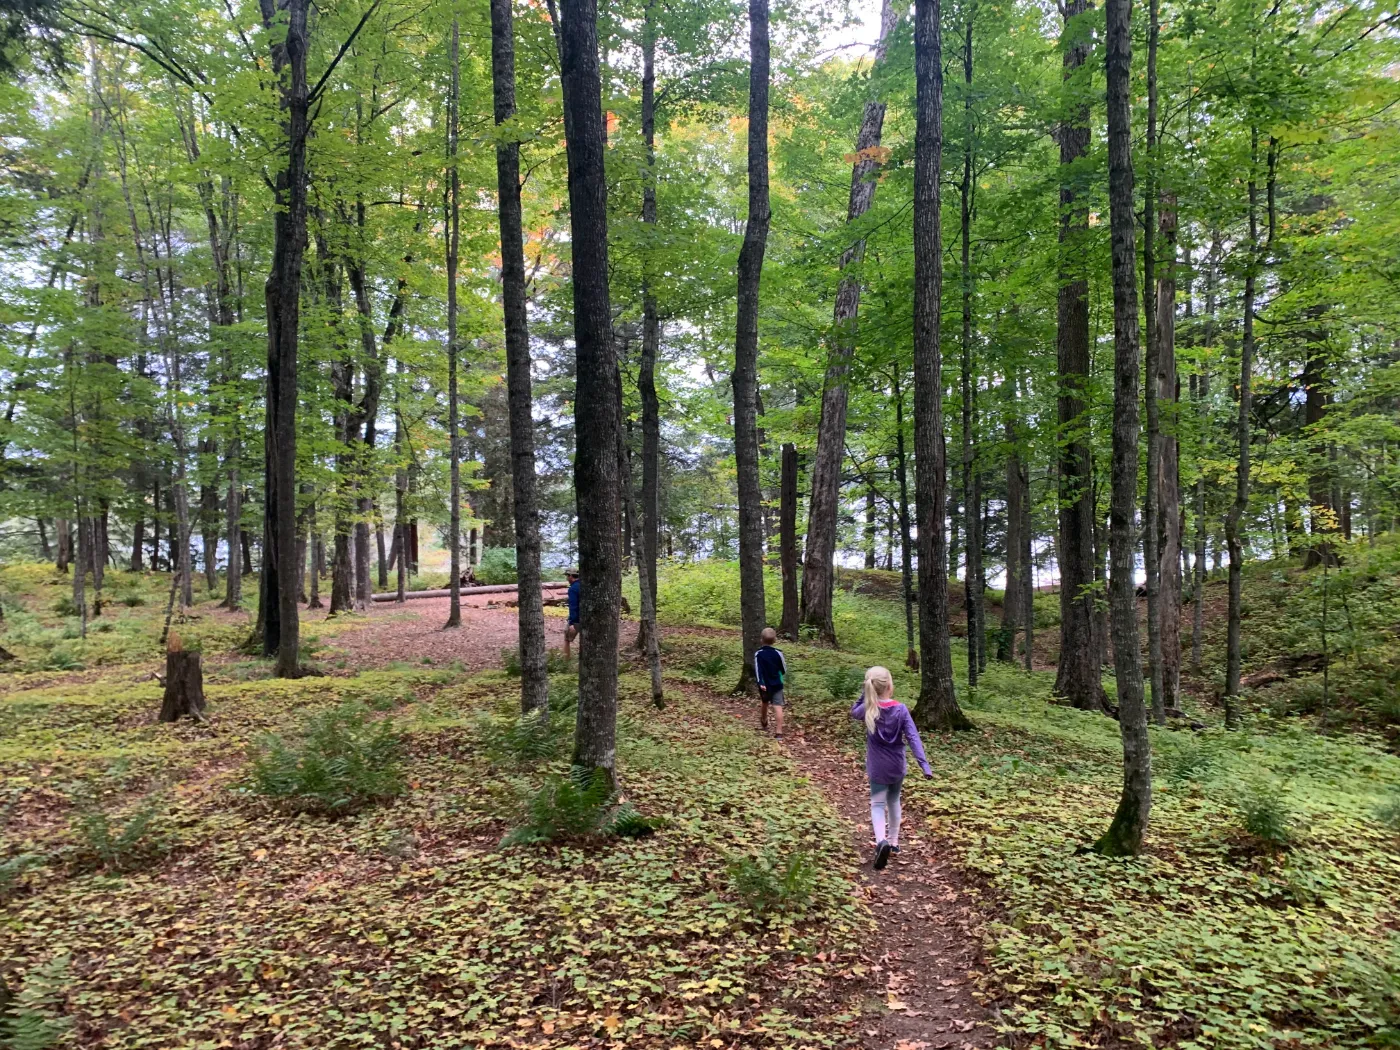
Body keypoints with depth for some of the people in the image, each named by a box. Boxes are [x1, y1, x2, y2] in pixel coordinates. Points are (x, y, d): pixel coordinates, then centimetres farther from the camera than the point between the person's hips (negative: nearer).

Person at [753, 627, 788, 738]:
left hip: (764, 685, 2)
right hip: (777, 684, -2)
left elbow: (757, 670, -14)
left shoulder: (758, 654, -6)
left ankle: (764, 723, 50)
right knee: (777, 707, -8)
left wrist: (760, 683, -18)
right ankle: (778, 732, -17)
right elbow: (784, 669, 2)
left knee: (765, 704, 26)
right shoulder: (778, 653, -8)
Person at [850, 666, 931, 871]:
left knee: (878, 805, 0)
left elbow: (854, 713, 12)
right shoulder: (901, 709, -12)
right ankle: (894, 841, 32)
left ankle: (881, 841, -26)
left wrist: (865, 694, 0)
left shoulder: (868, 709, -11)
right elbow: (913, 737, -18)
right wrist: (923, 763, -20)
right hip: (897, 766, 2)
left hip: (878, 767, -1)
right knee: (894, 801, 22)